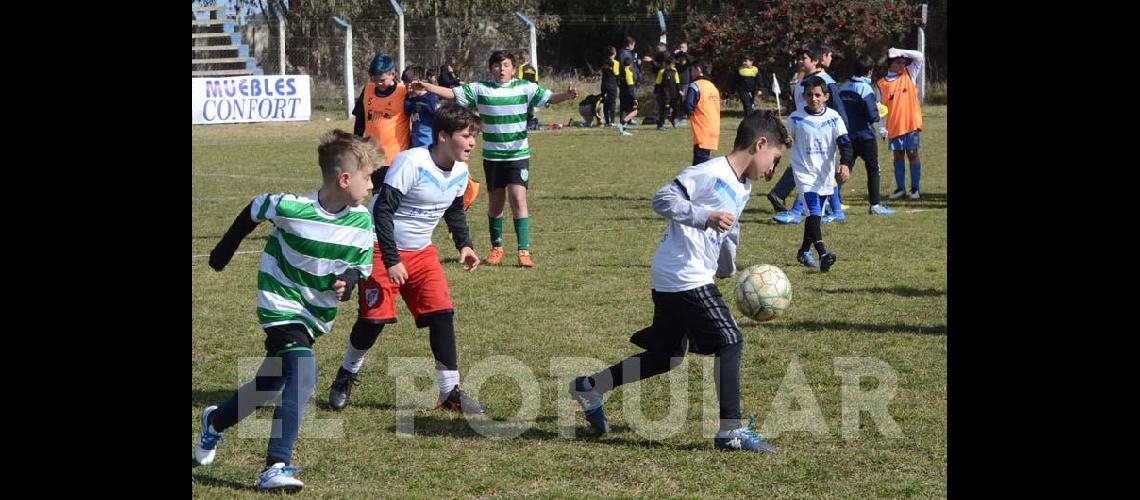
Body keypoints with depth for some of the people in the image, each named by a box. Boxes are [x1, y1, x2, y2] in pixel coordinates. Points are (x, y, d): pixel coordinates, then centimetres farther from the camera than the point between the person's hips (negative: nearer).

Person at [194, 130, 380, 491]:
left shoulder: (361, 221, -8)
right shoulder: (291, 208, -21)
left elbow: (362, 265, 4)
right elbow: (253, 211, -1)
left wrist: (349, 279, -19)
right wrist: (225, 249, 11)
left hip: (318, 315, 6)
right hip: (282, 307, -6)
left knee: (272, 382, 16)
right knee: (302, 374, -25)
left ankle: (215, 422, 44)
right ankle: (276, 467, -23)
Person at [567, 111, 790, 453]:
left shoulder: (742, 187, 15)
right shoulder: (710, 173, -15)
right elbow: (662, 199, -20)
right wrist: (706, 217, -29)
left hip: (672, 281, 10)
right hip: (685, 278, -10)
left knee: (667, 355, 16)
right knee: (729, 342, -9)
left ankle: (590, 387, 28)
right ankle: (731, 431, -6)